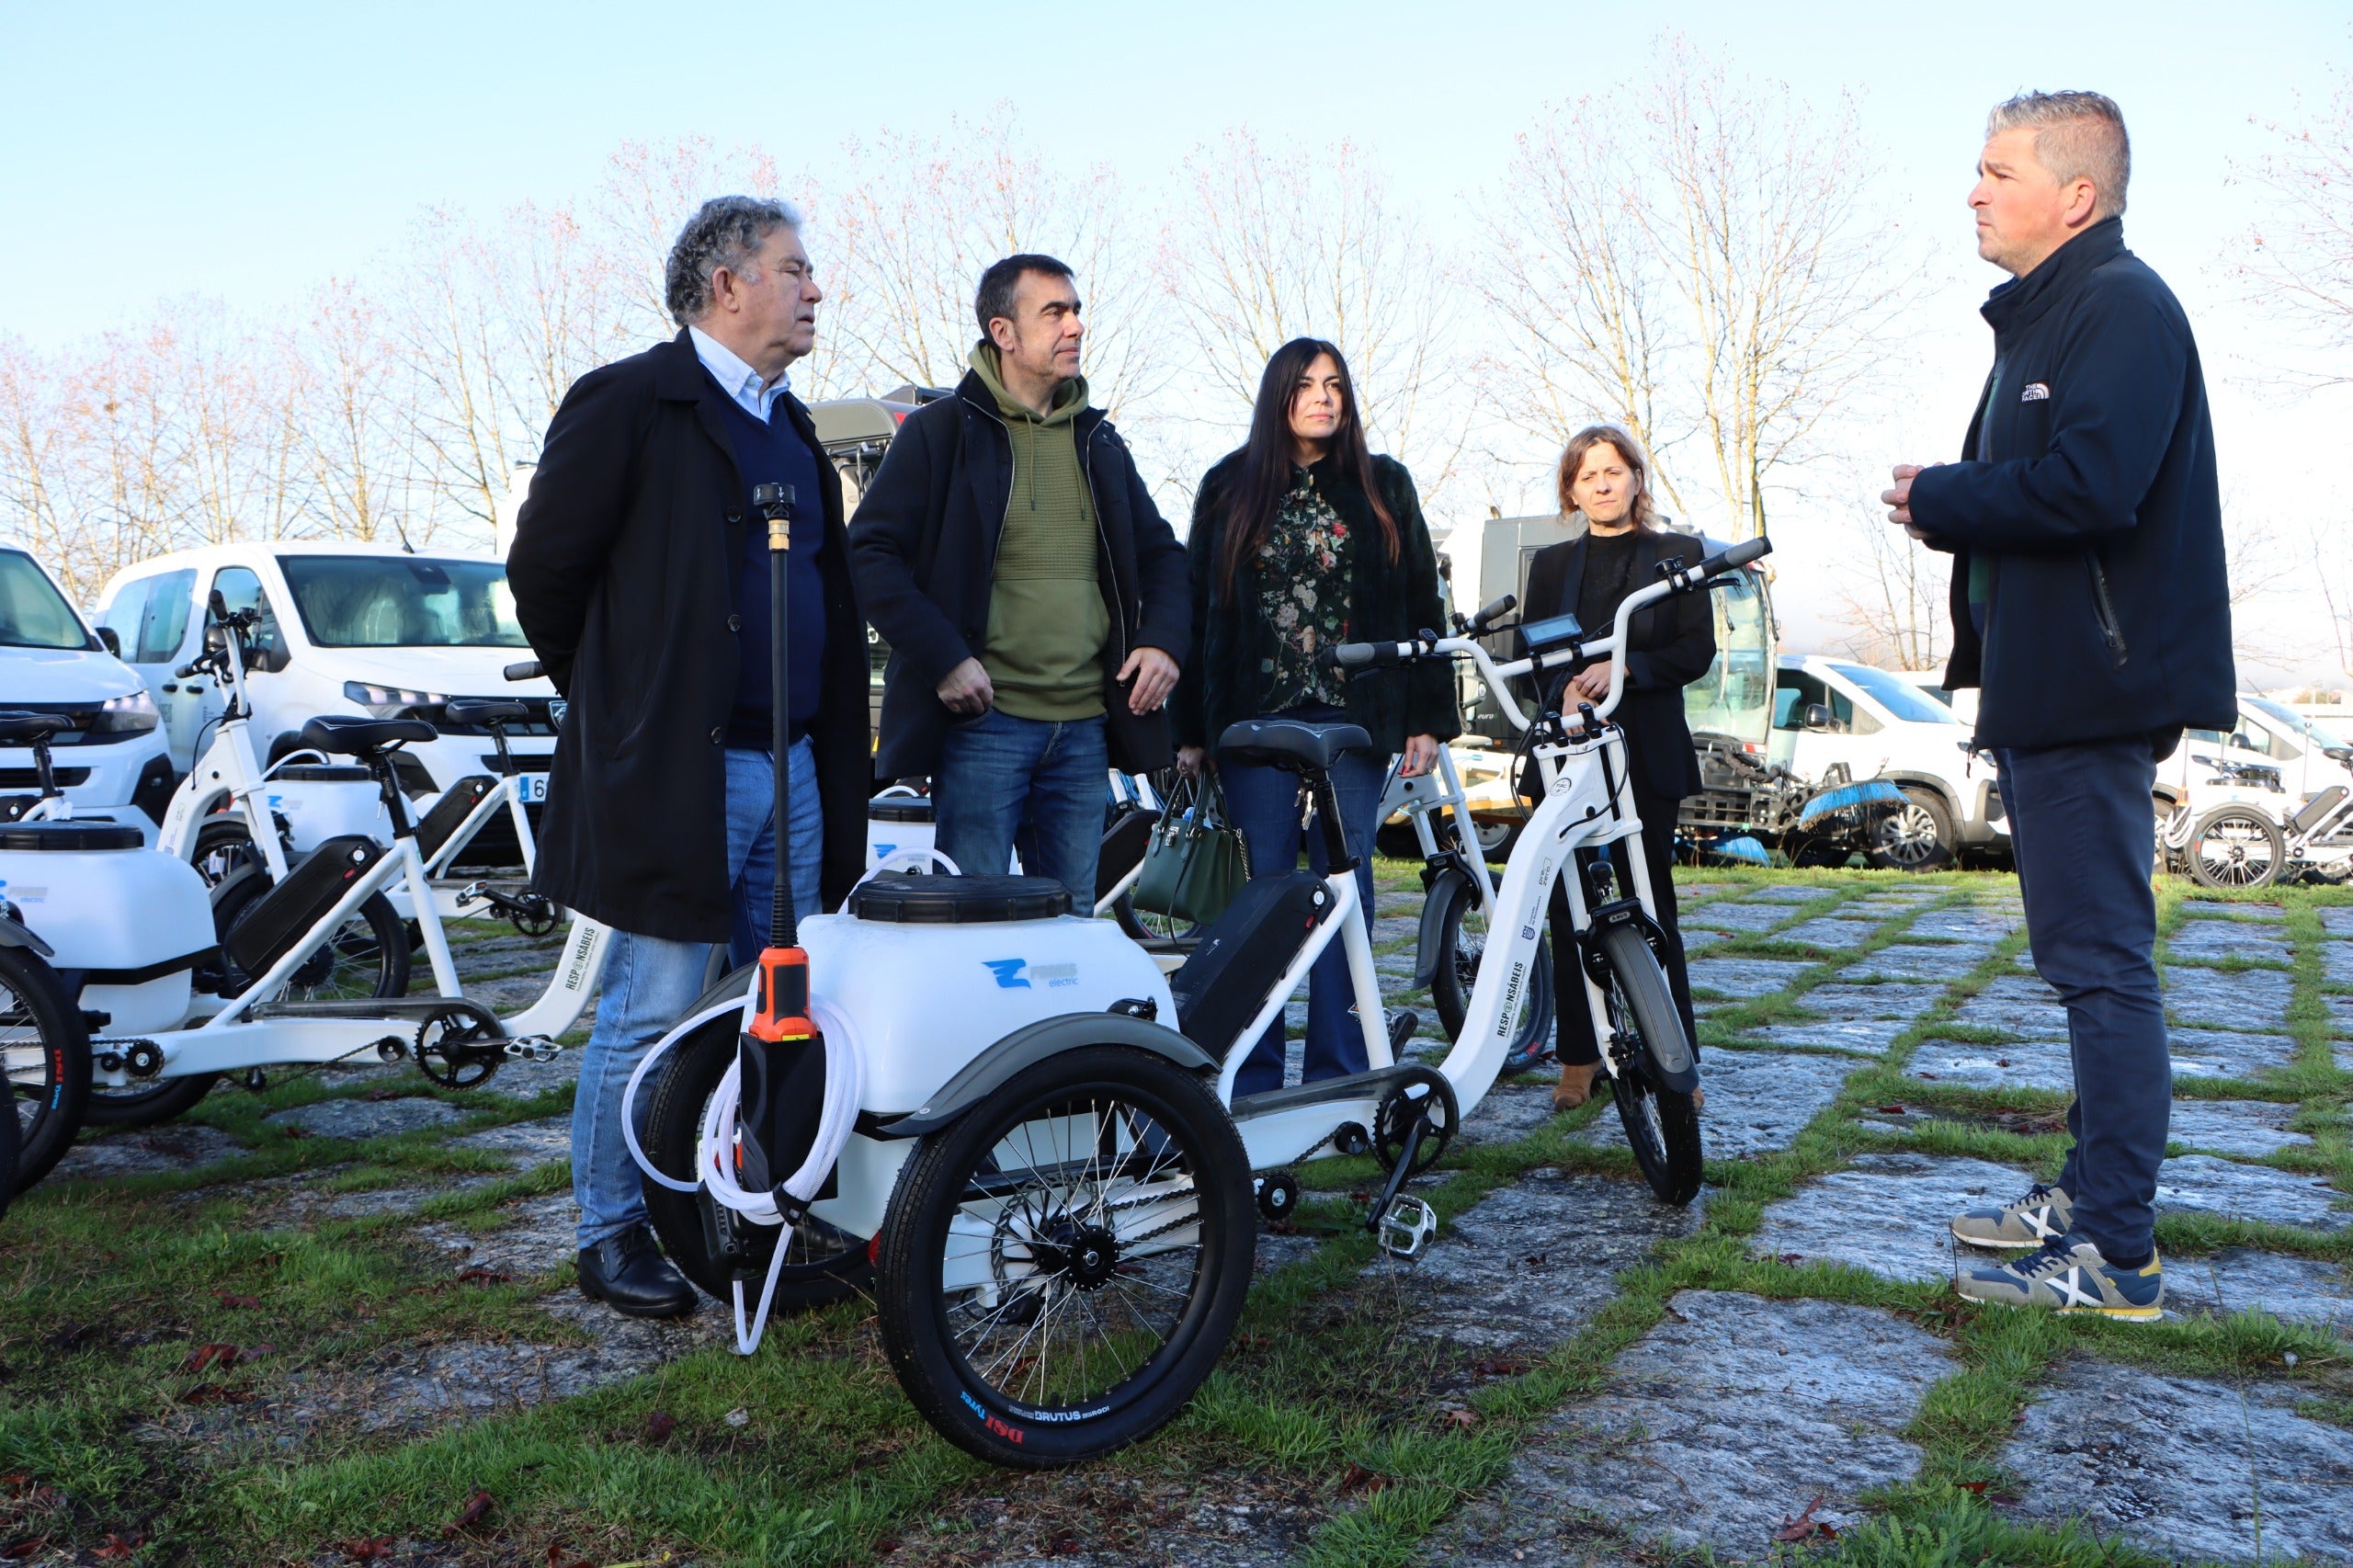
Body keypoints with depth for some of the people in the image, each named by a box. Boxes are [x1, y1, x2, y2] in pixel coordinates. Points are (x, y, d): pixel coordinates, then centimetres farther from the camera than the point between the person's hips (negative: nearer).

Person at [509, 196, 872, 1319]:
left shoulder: (790, 426, 17)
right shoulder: (630, 404, -6)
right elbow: (543, 569, -5)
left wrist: (831, 750, 14)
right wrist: (616, 706, 5)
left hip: (793, 771, 7)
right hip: (677, 771, -7)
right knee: (651, 1017, 1)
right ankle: (612, 1236, 18)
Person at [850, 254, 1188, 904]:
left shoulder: (1098, 441, 16)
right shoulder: (941, 430, -1)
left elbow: (1160, 551, 23)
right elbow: (871, 552, -6)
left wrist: (1163, 639, 4)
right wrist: (943, 658, -16)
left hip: (1085, 728, 5)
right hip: (983, 722, -5)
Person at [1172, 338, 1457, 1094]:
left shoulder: (1384, 486, 11)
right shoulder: (1230, 486, 9)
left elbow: (1421, 603, 9)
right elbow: (1197, 604, 7)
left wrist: (1427, 717, 1)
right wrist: (1189, 727, 1)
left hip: (1353, 717, 1)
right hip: (1257, 715, 0)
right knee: (1261, 890, 0)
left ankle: (1338, 1077, 9)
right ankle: (1254, 1075, 8)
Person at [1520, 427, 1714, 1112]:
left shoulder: (1678, 554, 9)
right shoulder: (1551, 563, 16)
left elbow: (1698, 649, 0)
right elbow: (1529, 651, 8)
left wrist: (1623, 667, -16)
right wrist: (1564, 688, -13)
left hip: (1646, 754, -2)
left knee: (1649, 906, -2)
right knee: (1567, 908, 0)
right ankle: (1578, 1059, 8)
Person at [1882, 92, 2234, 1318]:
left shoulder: (2123, 308, -12)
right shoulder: (2044, 314, 20)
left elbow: (2088, 485, -26)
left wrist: (1938, 499, -13)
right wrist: (1948, 498, 4)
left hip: (2091, 696, -11)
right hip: (2043, 691, 11)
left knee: (2101, 962, -7)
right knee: (2086, 958, 16)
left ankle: (2118, 1257, 1)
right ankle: (2088, 1194, 29)